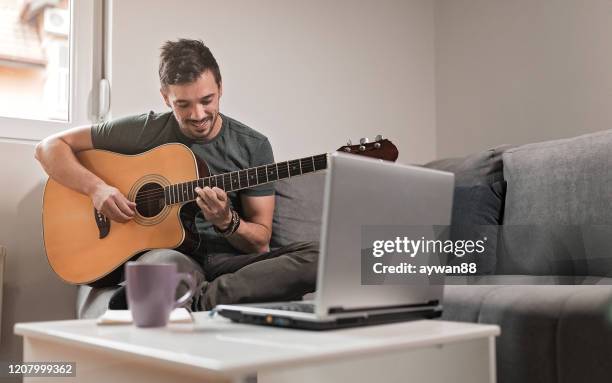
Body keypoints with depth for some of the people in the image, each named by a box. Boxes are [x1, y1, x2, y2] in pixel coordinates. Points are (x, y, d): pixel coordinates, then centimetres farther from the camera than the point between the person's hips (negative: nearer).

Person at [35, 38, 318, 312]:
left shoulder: (254, 147, 5)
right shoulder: (146, 131, 2)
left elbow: (260, 242, 6)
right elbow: (50, 147, 7)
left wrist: (227, 222, -16)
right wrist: (96, 188, -11)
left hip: (228, 259, 4)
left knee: (316, 257, -29)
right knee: (168, 264, -43)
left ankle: (193, 301, -36)